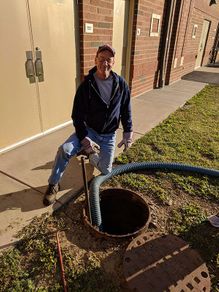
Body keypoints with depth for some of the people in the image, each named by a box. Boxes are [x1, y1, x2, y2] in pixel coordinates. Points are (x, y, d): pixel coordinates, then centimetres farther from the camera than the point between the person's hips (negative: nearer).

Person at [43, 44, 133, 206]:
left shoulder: (121, 84, -6)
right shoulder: (86, 85, -14)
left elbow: (126, 110, 5)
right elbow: (77, 115, -12)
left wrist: (128, 132, -3)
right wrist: (84, 138, -24)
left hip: (109, 135, 3)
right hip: (89, 130, -2)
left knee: (106, 171, 3)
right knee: (65, 150, -28)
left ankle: (92, 154, 34)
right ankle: (53, 185, -5)